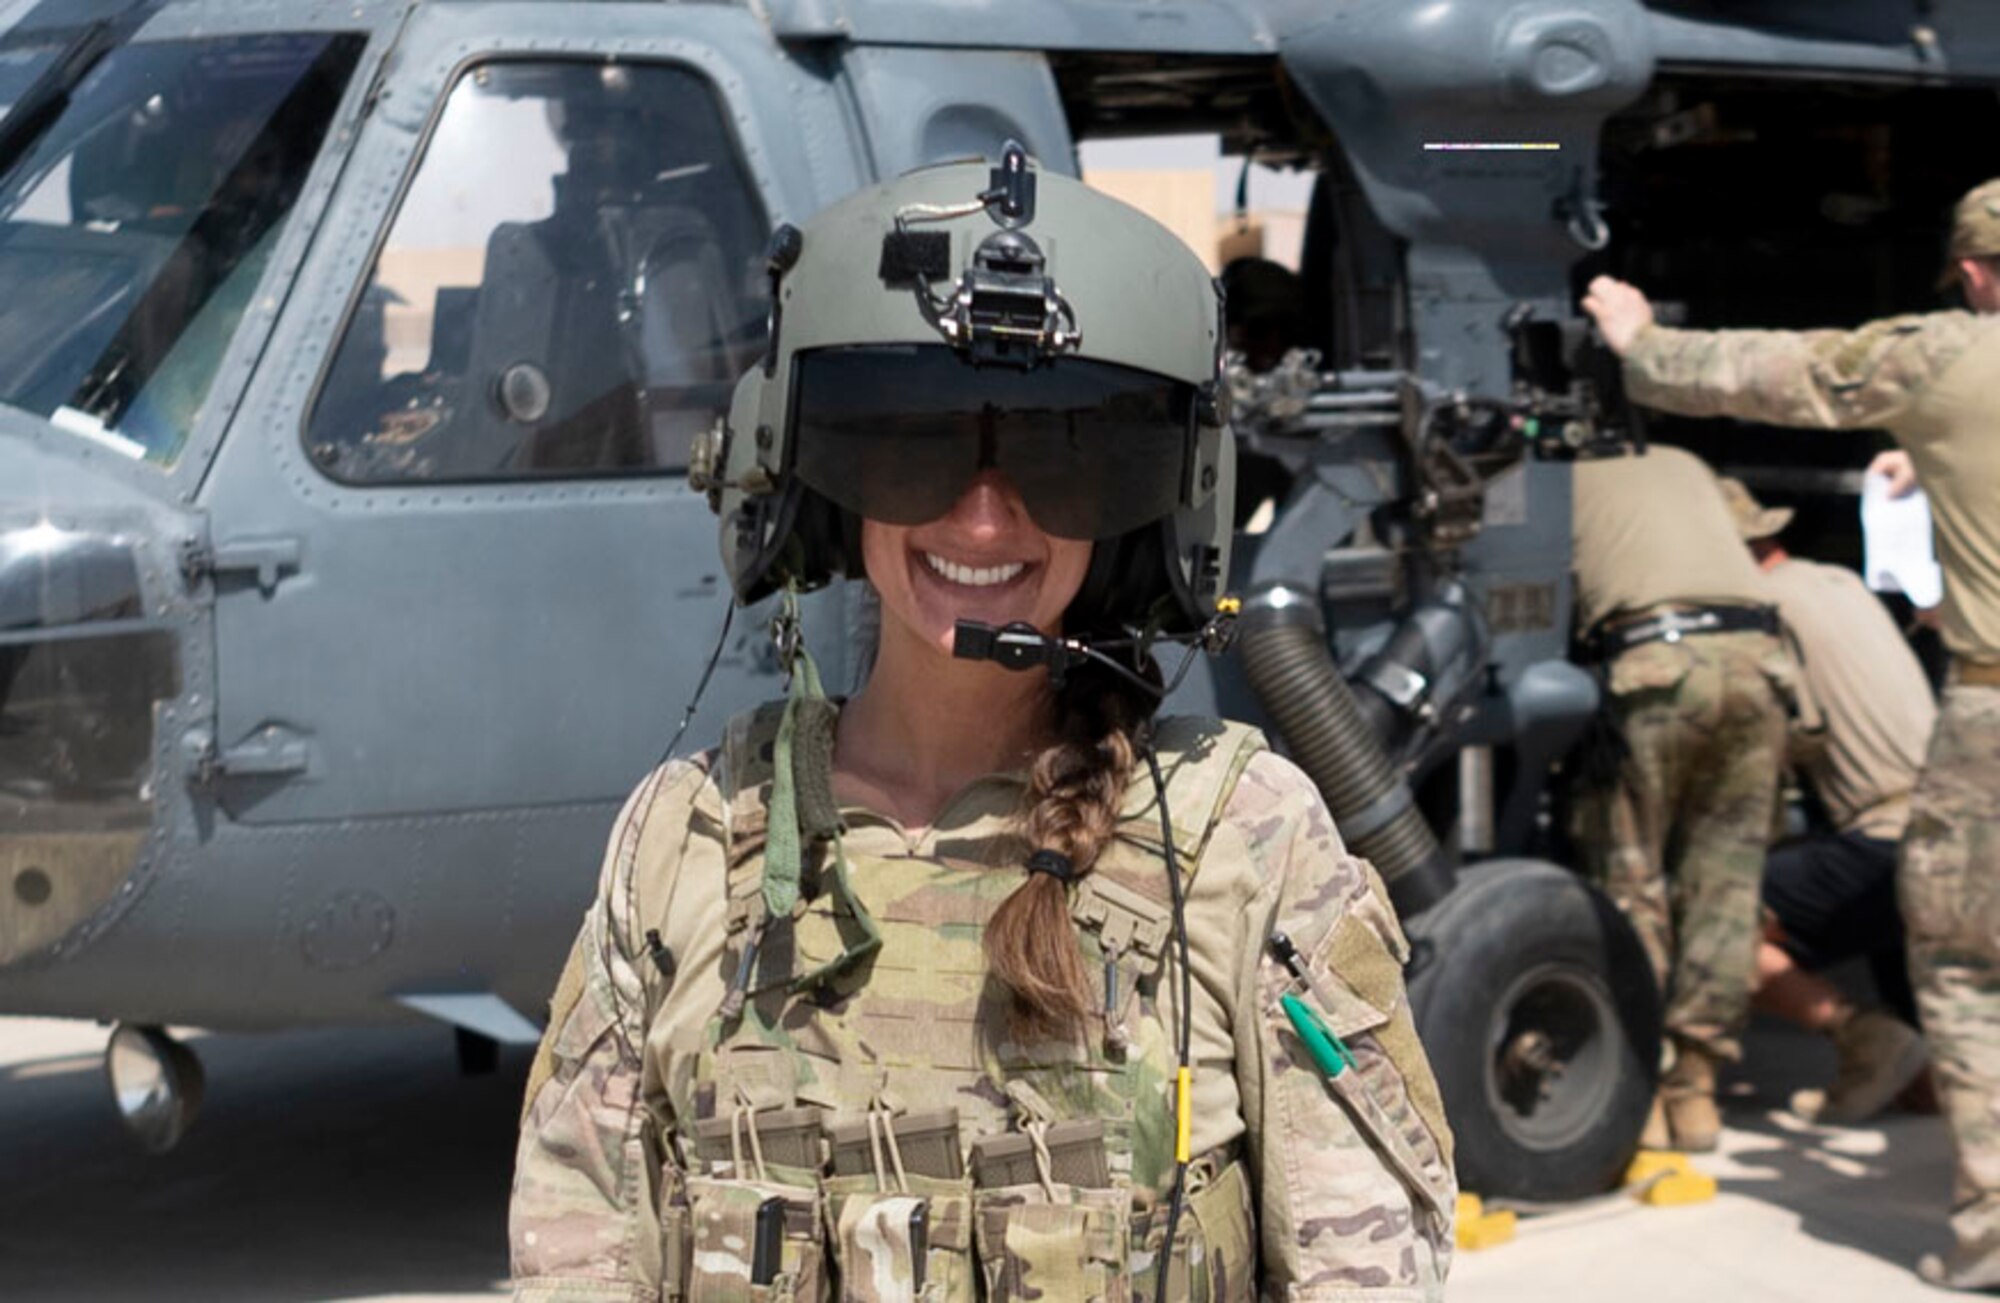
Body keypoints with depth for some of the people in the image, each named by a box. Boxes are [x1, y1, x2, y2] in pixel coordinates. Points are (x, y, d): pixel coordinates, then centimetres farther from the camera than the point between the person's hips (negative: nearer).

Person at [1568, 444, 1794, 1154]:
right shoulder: (1685, 464, 32)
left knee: (1632, 882, 4)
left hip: (1657, 660, -4)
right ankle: (1695, 1083, 9)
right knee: (1725, 883, 8)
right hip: (1756, 655, 4)